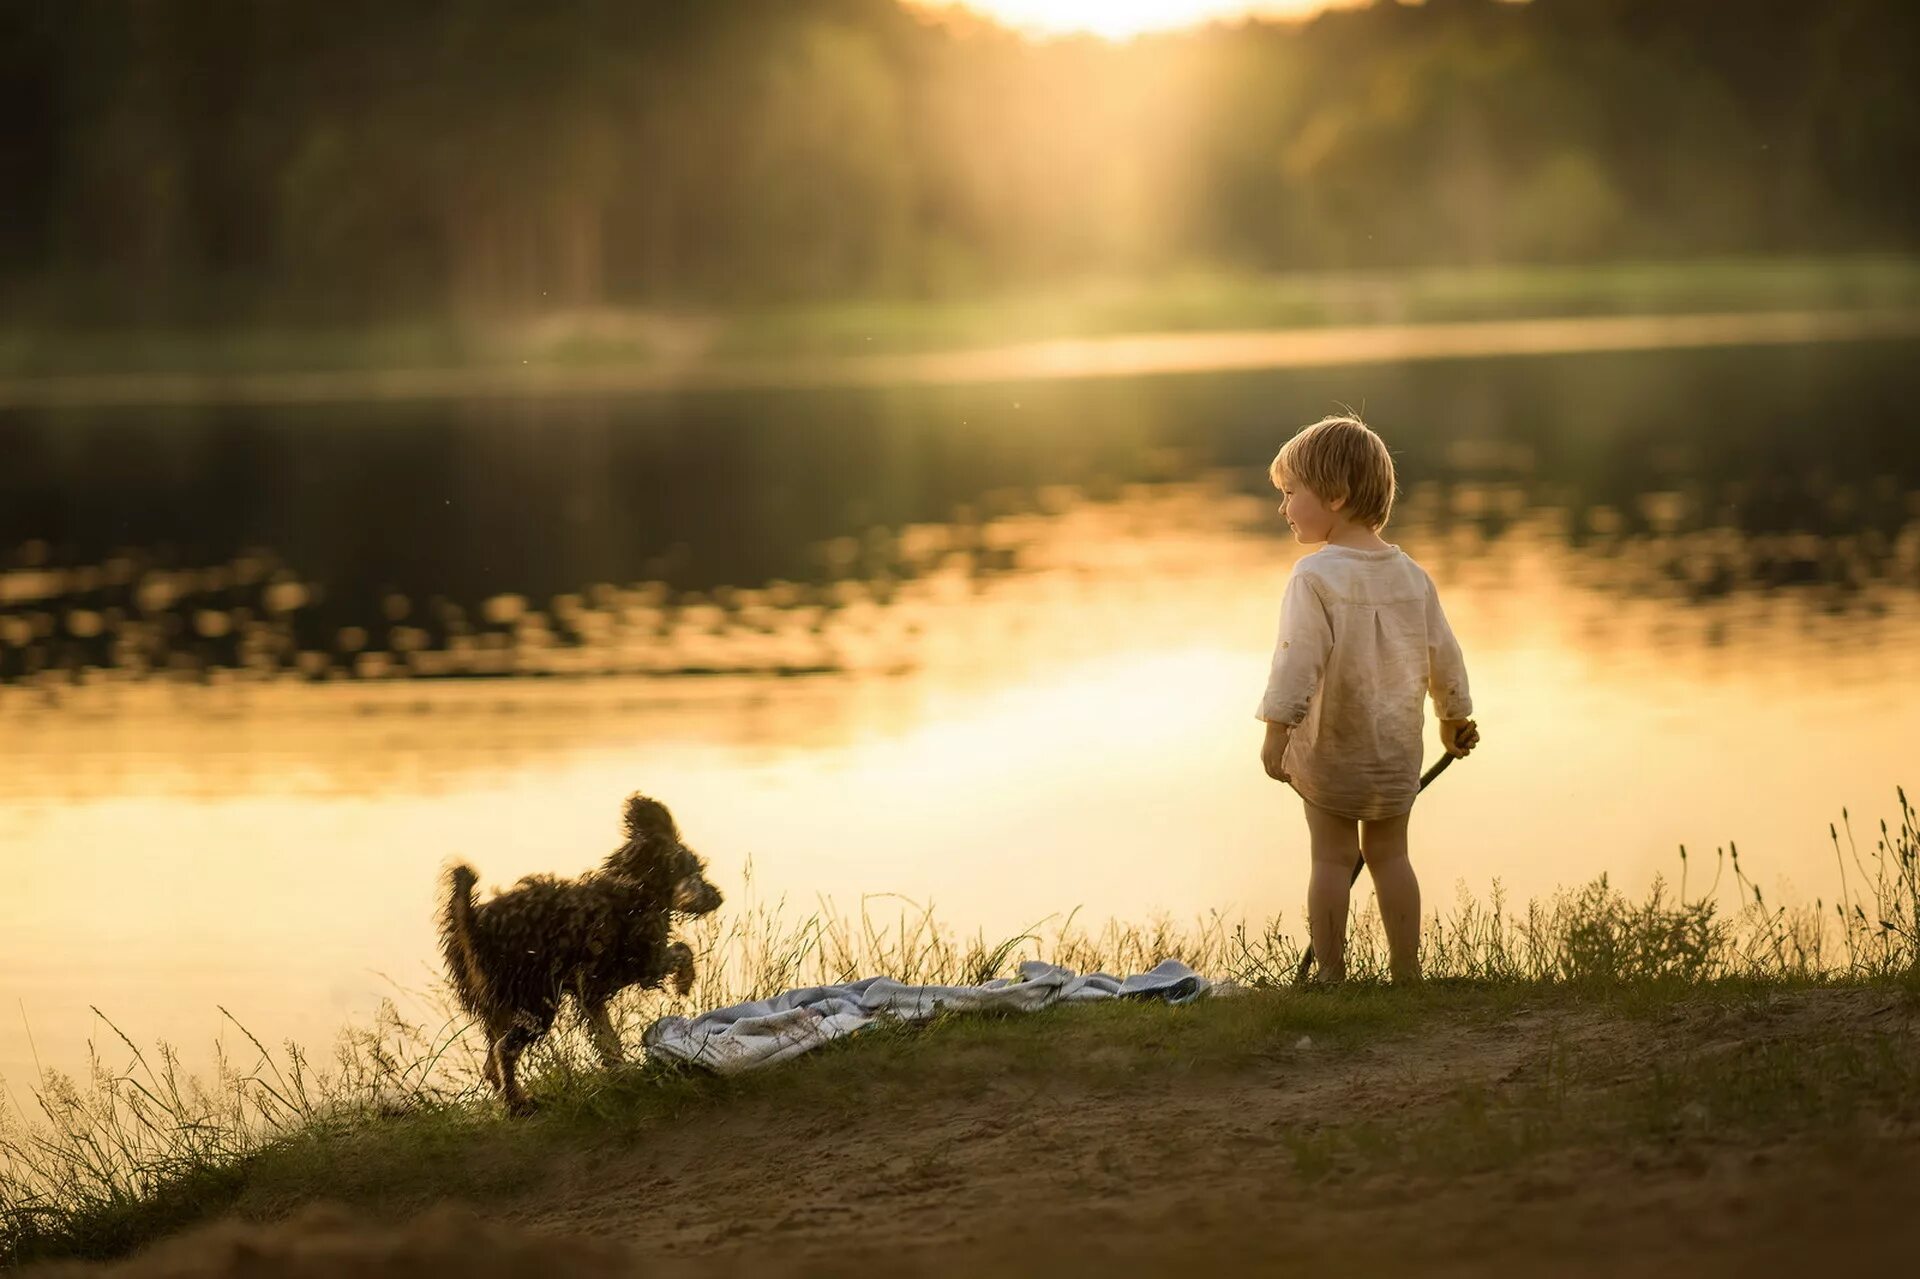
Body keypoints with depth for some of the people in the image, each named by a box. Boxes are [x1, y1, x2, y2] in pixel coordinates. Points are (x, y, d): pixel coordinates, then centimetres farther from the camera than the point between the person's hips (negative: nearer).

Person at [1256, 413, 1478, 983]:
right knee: (1390, 855, 14)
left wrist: (1276, 731, -20)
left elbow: (1298, 658, -23)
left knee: (1332, 859, 4)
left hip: (1329, 752, -5)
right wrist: (1454, 719, 25)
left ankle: (1331, 973, 6)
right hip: (1397, 750, 5)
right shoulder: (1411, 576, 3)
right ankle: (1406, 969, 15)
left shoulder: (1315, 576, -17)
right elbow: (1443, 656, 11)